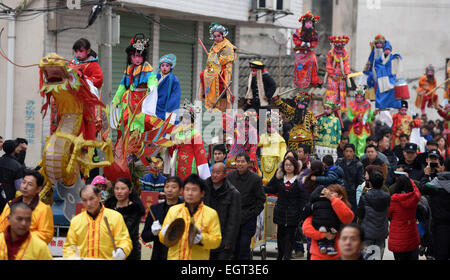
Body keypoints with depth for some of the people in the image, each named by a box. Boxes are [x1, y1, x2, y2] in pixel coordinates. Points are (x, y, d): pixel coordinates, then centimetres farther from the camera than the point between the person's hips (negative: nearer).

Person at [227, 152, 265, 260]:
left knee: (244, 244, -6)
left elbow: (261, 199, 0)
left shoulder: (255, 179, -5)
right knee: (234, 245, 6)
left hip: (248, 219, -3)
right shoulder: (230, 176, 5)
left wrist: (253, 213, -6)